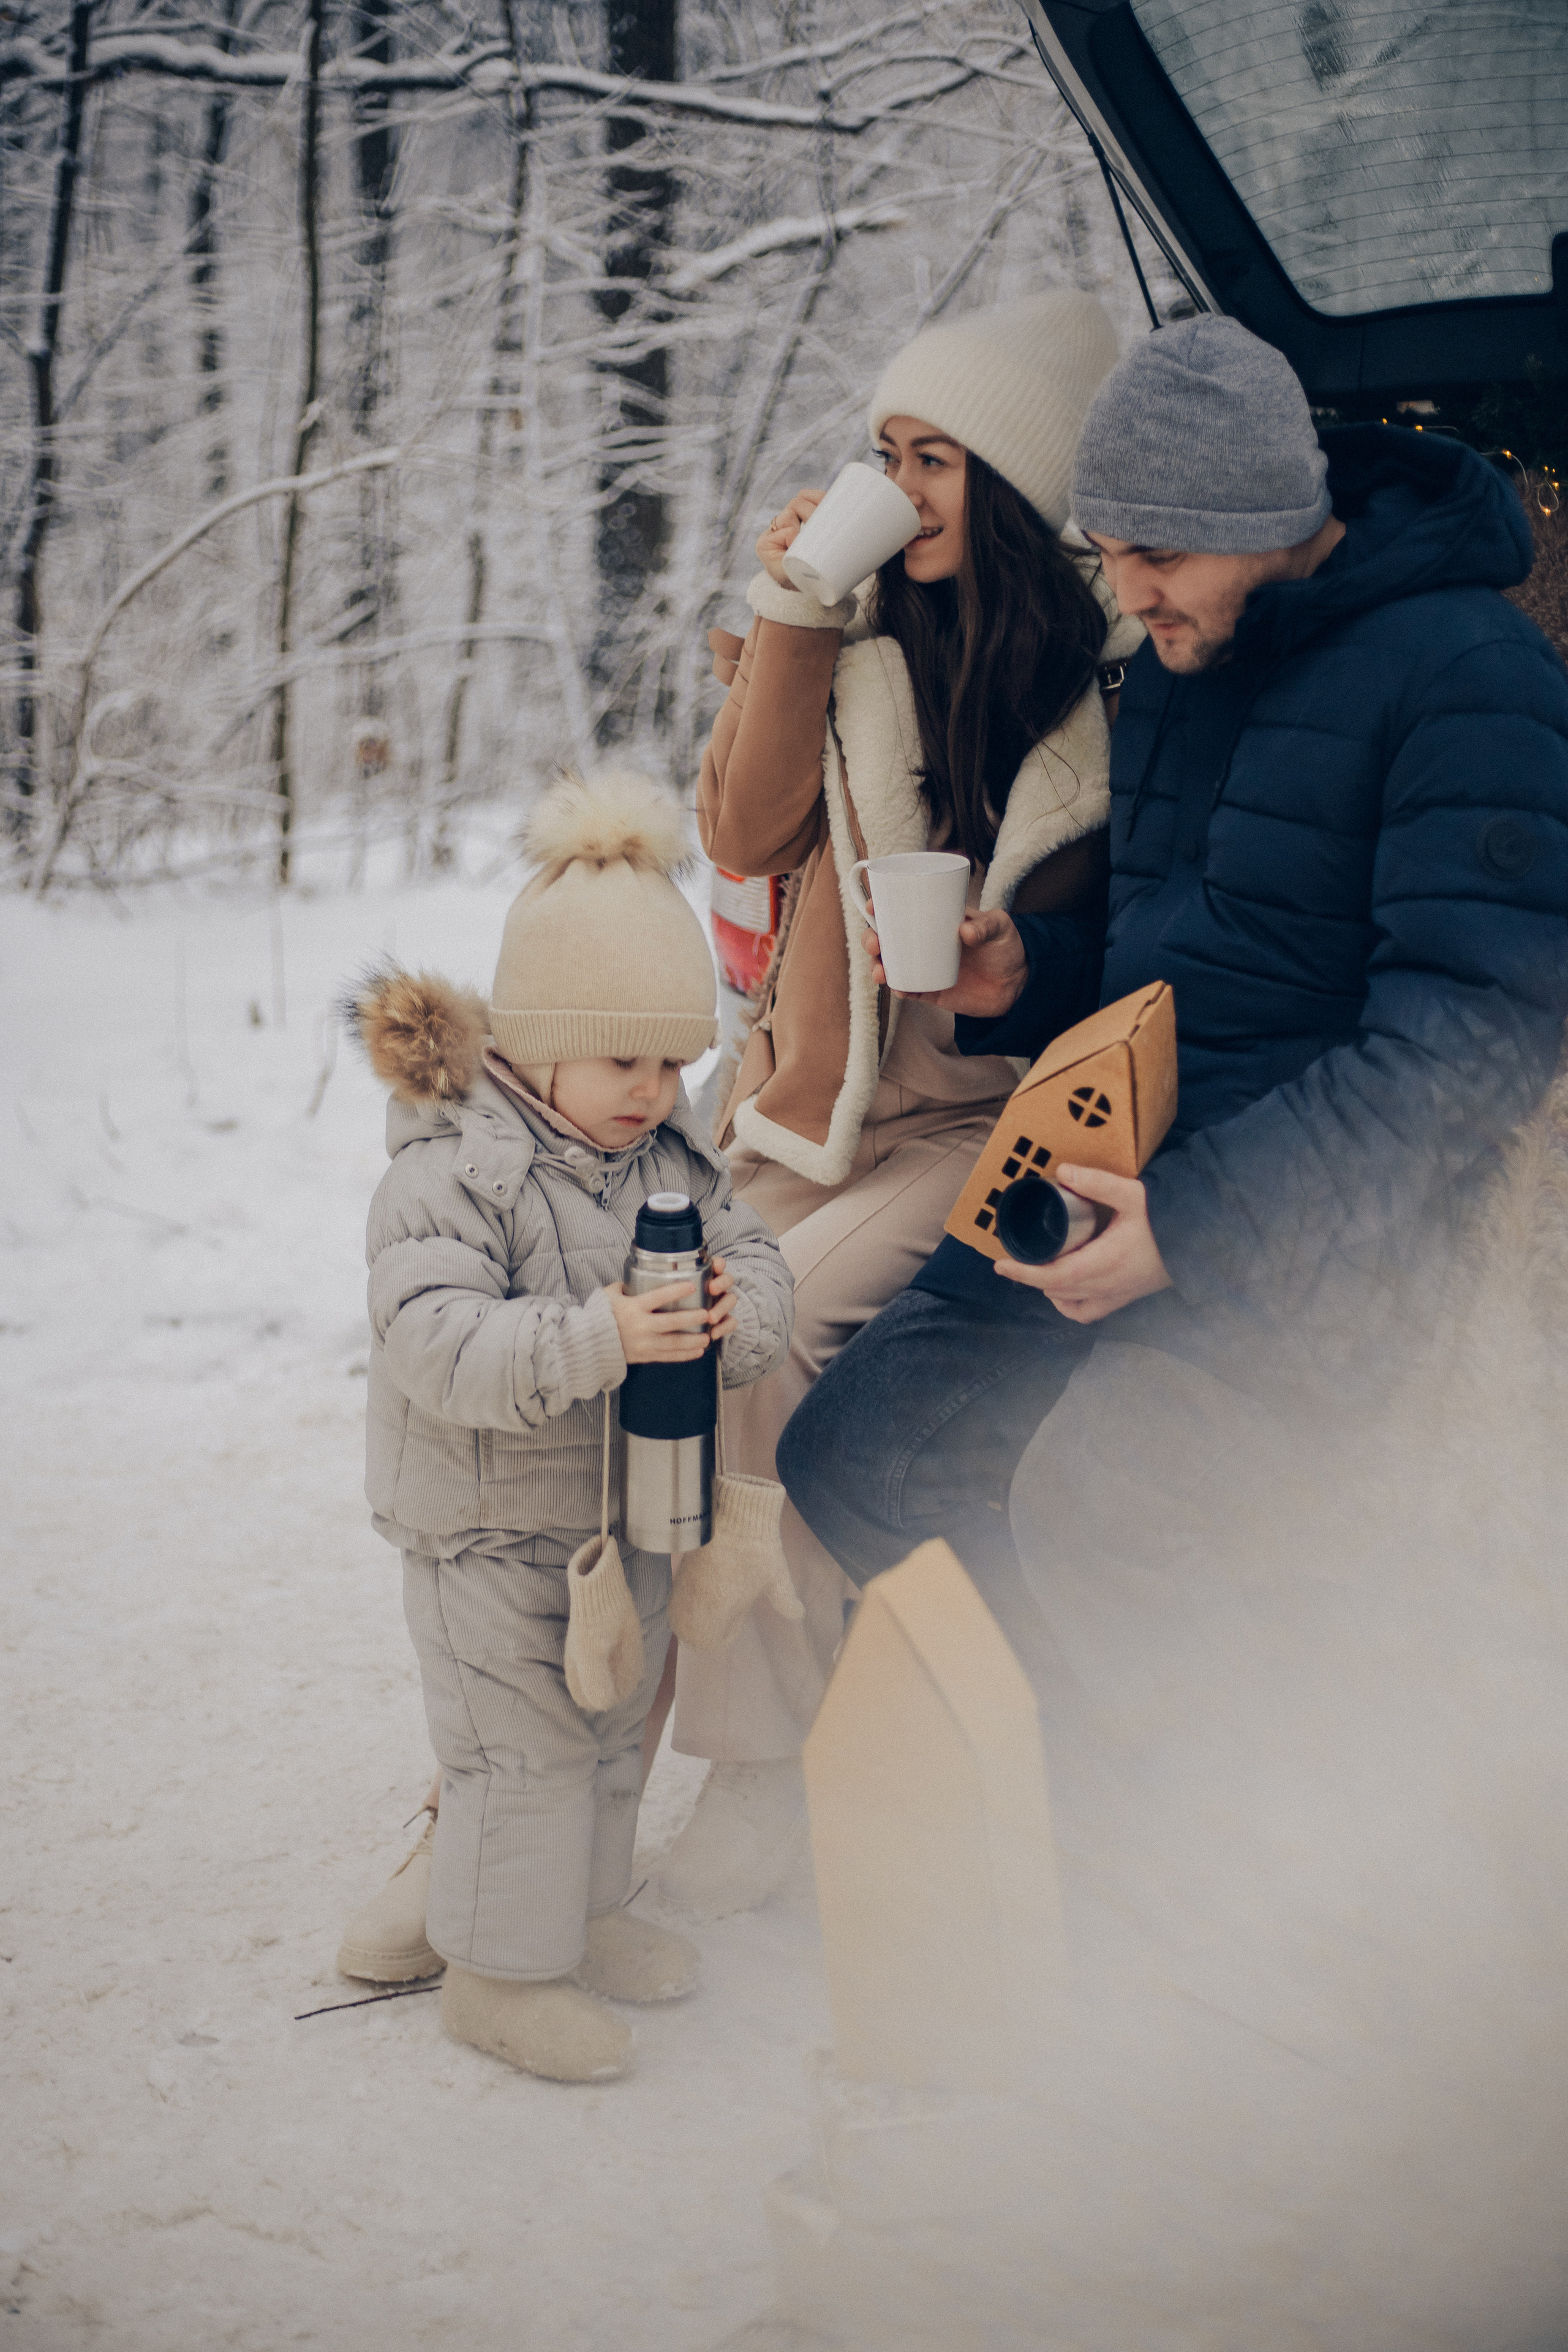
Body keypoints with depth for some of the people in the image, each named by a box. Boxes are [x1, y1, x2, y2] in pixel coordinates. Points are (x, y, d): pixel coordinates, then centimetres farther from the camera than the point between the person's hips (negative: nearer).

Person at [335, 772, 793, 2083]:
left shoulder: (676, 1159, 1)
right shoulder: (452, 1174, -22)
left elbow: (756, 1260, 1)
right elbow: (439, 1344, -31)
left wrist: (739, 1312, -24)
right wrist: (597, 1339, -42)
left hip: (633, 1508, 7)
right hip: (490, 1528, -7)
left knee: (611, 1725, 21)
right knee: (524, 1747, 0)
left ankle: (582, 1908, 42)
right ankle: (499, 1971, 17)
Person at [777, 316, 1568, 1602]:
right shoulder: (1176, 664, 14)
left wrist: (1198, 1222, -26)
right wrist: (1025, 972, 2)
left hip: (1302, 1237, -8)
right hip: (1115, 1173, 8)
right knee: (844, 1460, -3)